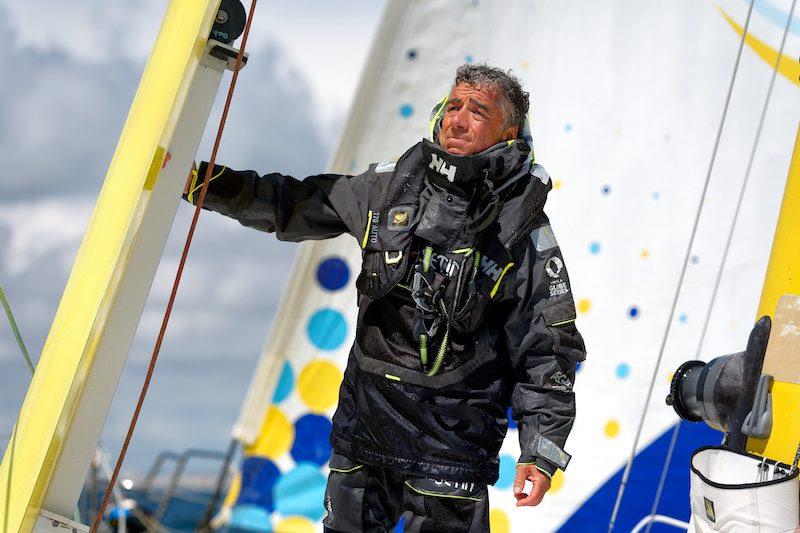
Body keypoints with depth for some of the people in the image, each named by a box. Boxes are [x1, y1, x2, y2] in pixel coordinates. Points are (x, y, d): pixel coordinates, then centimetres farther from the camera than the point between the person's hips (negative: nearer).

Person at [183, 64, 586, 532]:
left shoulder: (525, 234, -10)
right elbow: (294, 205, 12)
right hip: (365, 415, 4)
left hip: (453, 435, -4)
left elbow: (549, 349, -7)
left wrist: (543, 452, -11)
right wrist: (209, 184, 4)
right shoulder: (391, 186, 0)